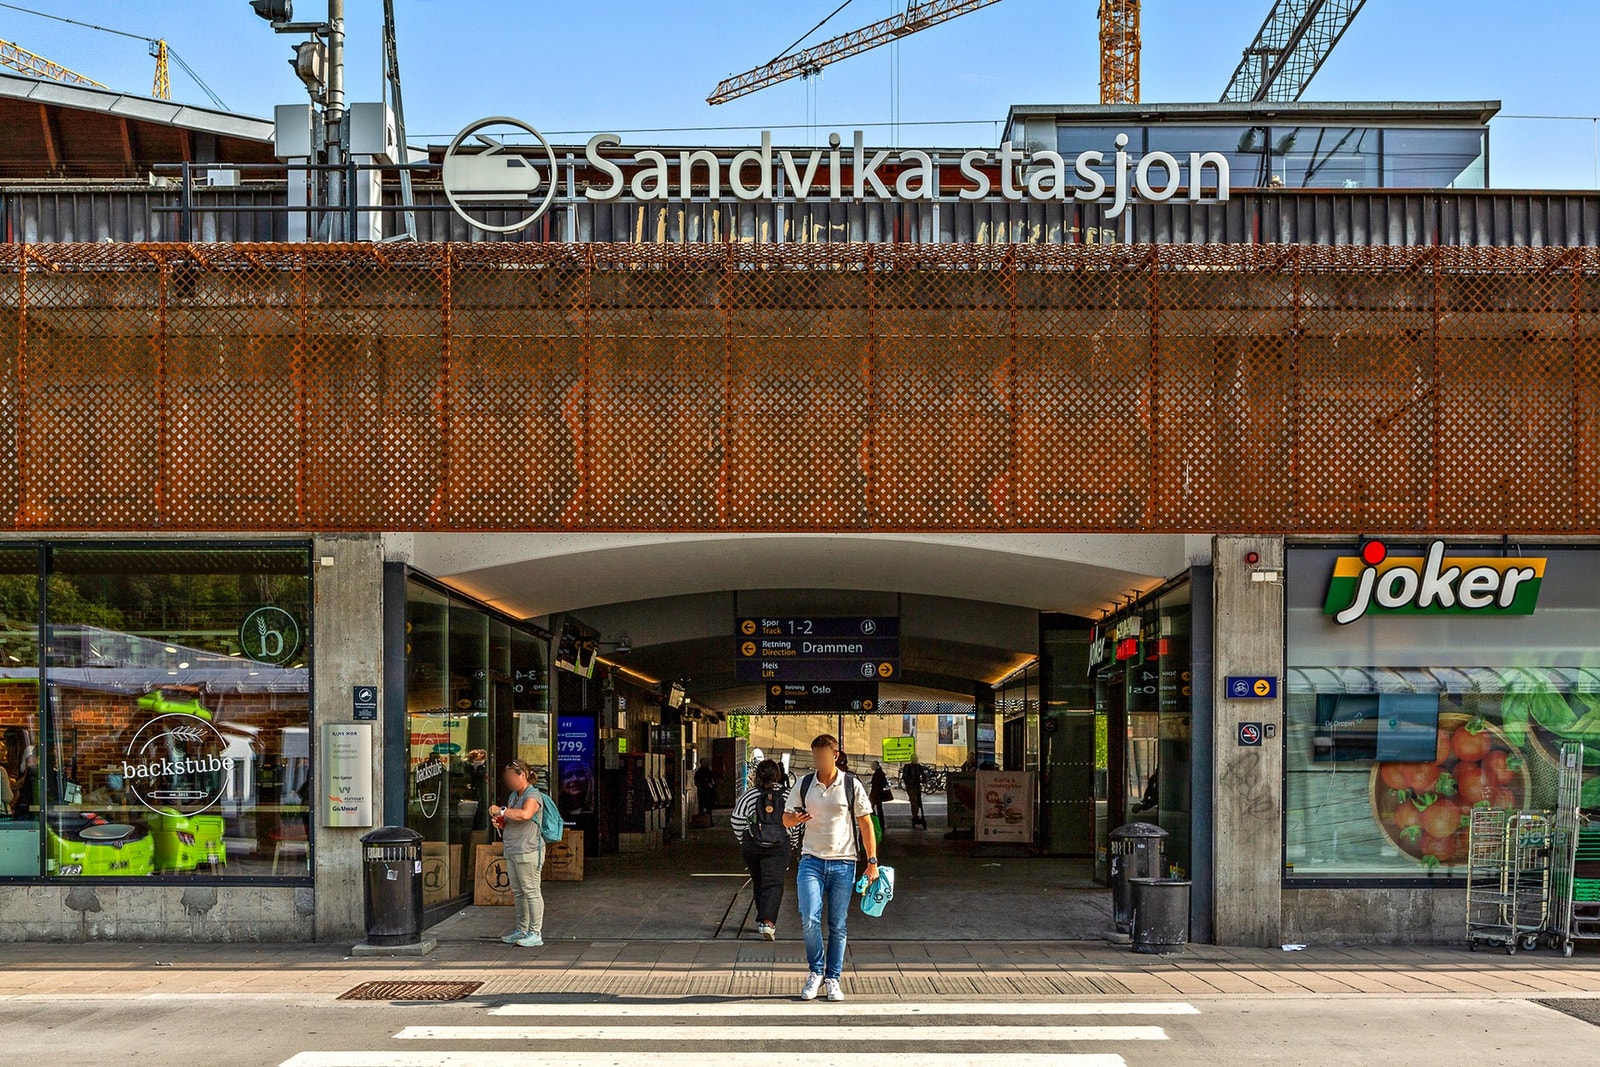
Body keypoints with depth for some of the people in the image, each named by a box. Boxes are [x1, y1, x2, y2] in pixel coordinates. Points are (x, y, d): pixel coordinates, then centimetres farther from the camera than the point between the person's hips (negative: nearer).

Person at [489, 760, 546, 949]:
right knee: (517, 892, 13)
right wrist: (500, 822, 7)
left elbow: (525, 814, -30)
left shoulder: (532, 795, -10)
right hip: (512, 851, 9)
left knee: (531, 891, -6)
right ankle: (521, 930, 21)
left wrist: (501, 811, -21)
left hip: (528, 850, -9)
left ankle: (536, 933, -3)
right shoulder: (513, 796, 19)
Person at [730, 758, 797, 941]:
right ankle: (768, 922, -22)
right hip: (779, 845, -2)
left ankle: (762, 920, 24)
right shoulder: (786, 794, 1)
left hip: (752, 845, 2)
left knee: (758, 883, 17)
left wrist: (742, 840, 9)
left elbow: (736, 819, -4)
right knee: (773, 884, -4)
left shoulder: (750, 794, 2)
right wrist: (792, 843, 13)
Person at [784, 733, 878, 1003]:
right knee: (809, 920, -12)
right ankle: (816, 971, 7)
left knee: (838, 925, 4)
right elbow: (786, 818, 12)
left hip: (843, 862, -1)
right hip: (812, 861, 1)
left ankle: (833, 978, 14)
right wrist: (795, 819, -13)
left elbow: (866, 824, 4)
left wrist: (872, 861, 0)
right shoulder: (804, 785, 5)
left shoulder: (851, 785, 0)